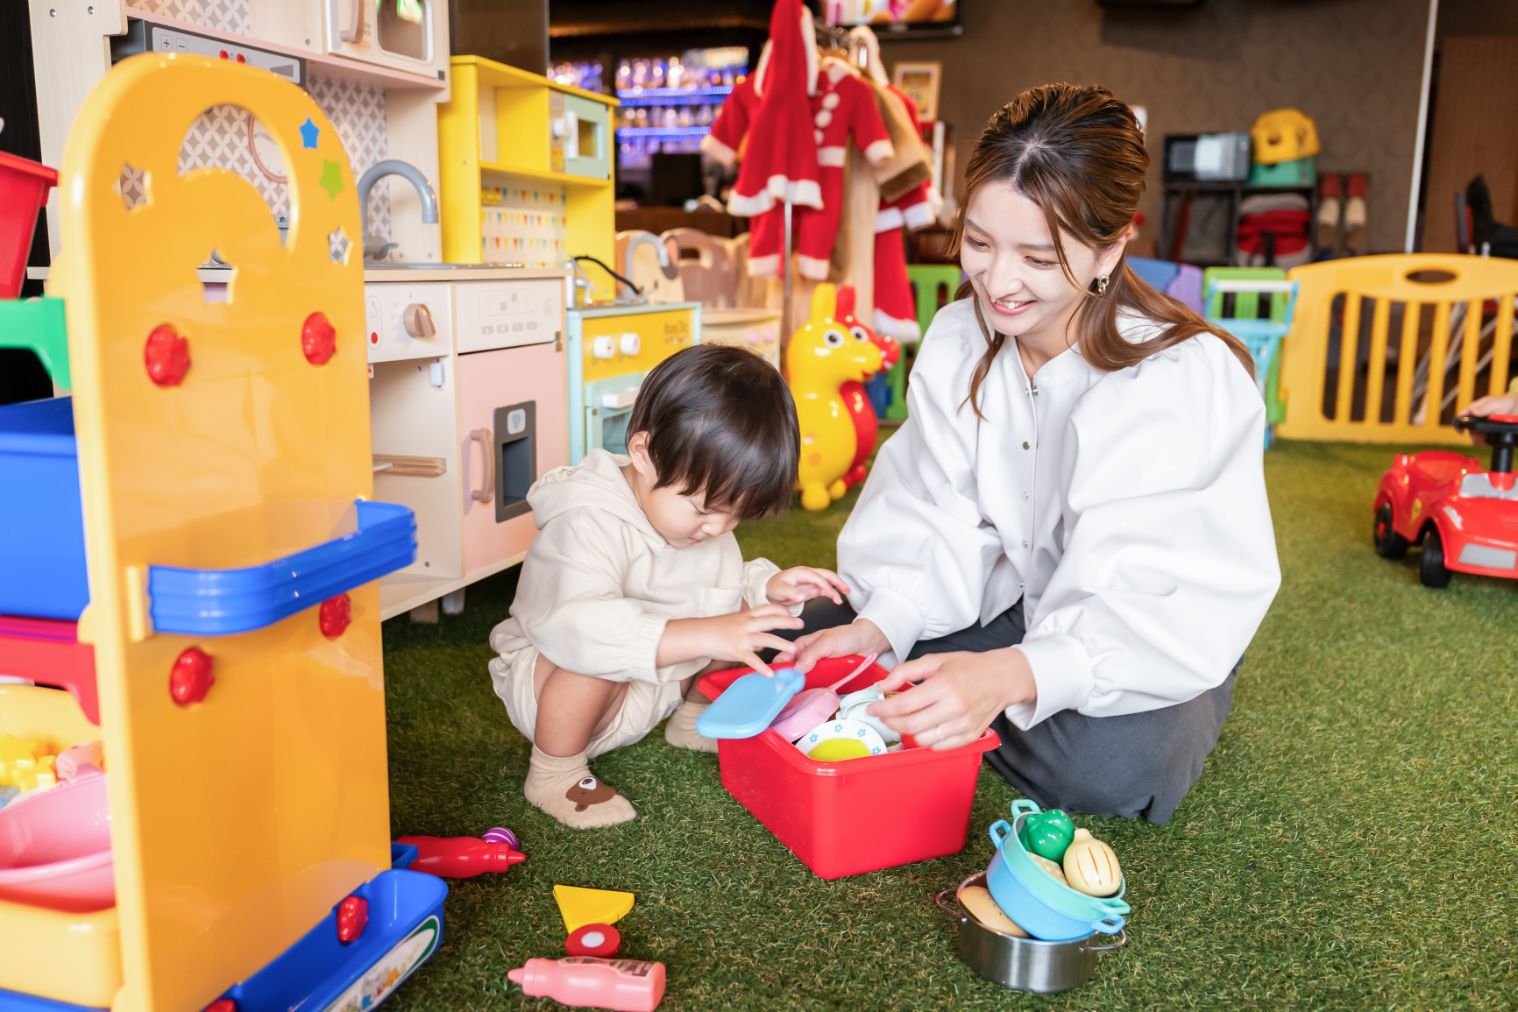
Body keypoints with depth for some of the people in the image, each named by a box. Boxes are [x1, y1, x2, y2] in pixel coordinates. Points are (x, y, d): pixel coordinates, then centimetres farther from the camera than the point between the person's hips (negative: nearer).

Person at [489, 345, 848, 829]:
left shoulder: (701, 517, -4)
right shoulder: (590, 523, -33)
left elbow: (719, 586, 13)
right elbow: (577, 626, -48)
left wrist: (768, 586, -9)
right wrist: (702, 636, -54)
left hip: (654, 683, 8)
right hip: (551, 686, -8)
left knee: (745, 613, -1)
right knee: (599, 655, -39)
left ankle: (693, 719, 18)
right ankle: (554, 772, -15)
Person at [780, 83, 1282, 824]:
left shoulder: (1187, 380, -26)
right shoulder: (956, 341, -7)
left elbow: (1151, 603, -32)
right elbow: (937, 520, -9)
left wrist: (1011, 674, -50)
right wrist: (878, 626, -28)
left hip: (1156, 643, -3)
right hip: (1014, 609, 4)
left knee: (1112, 765, -35)